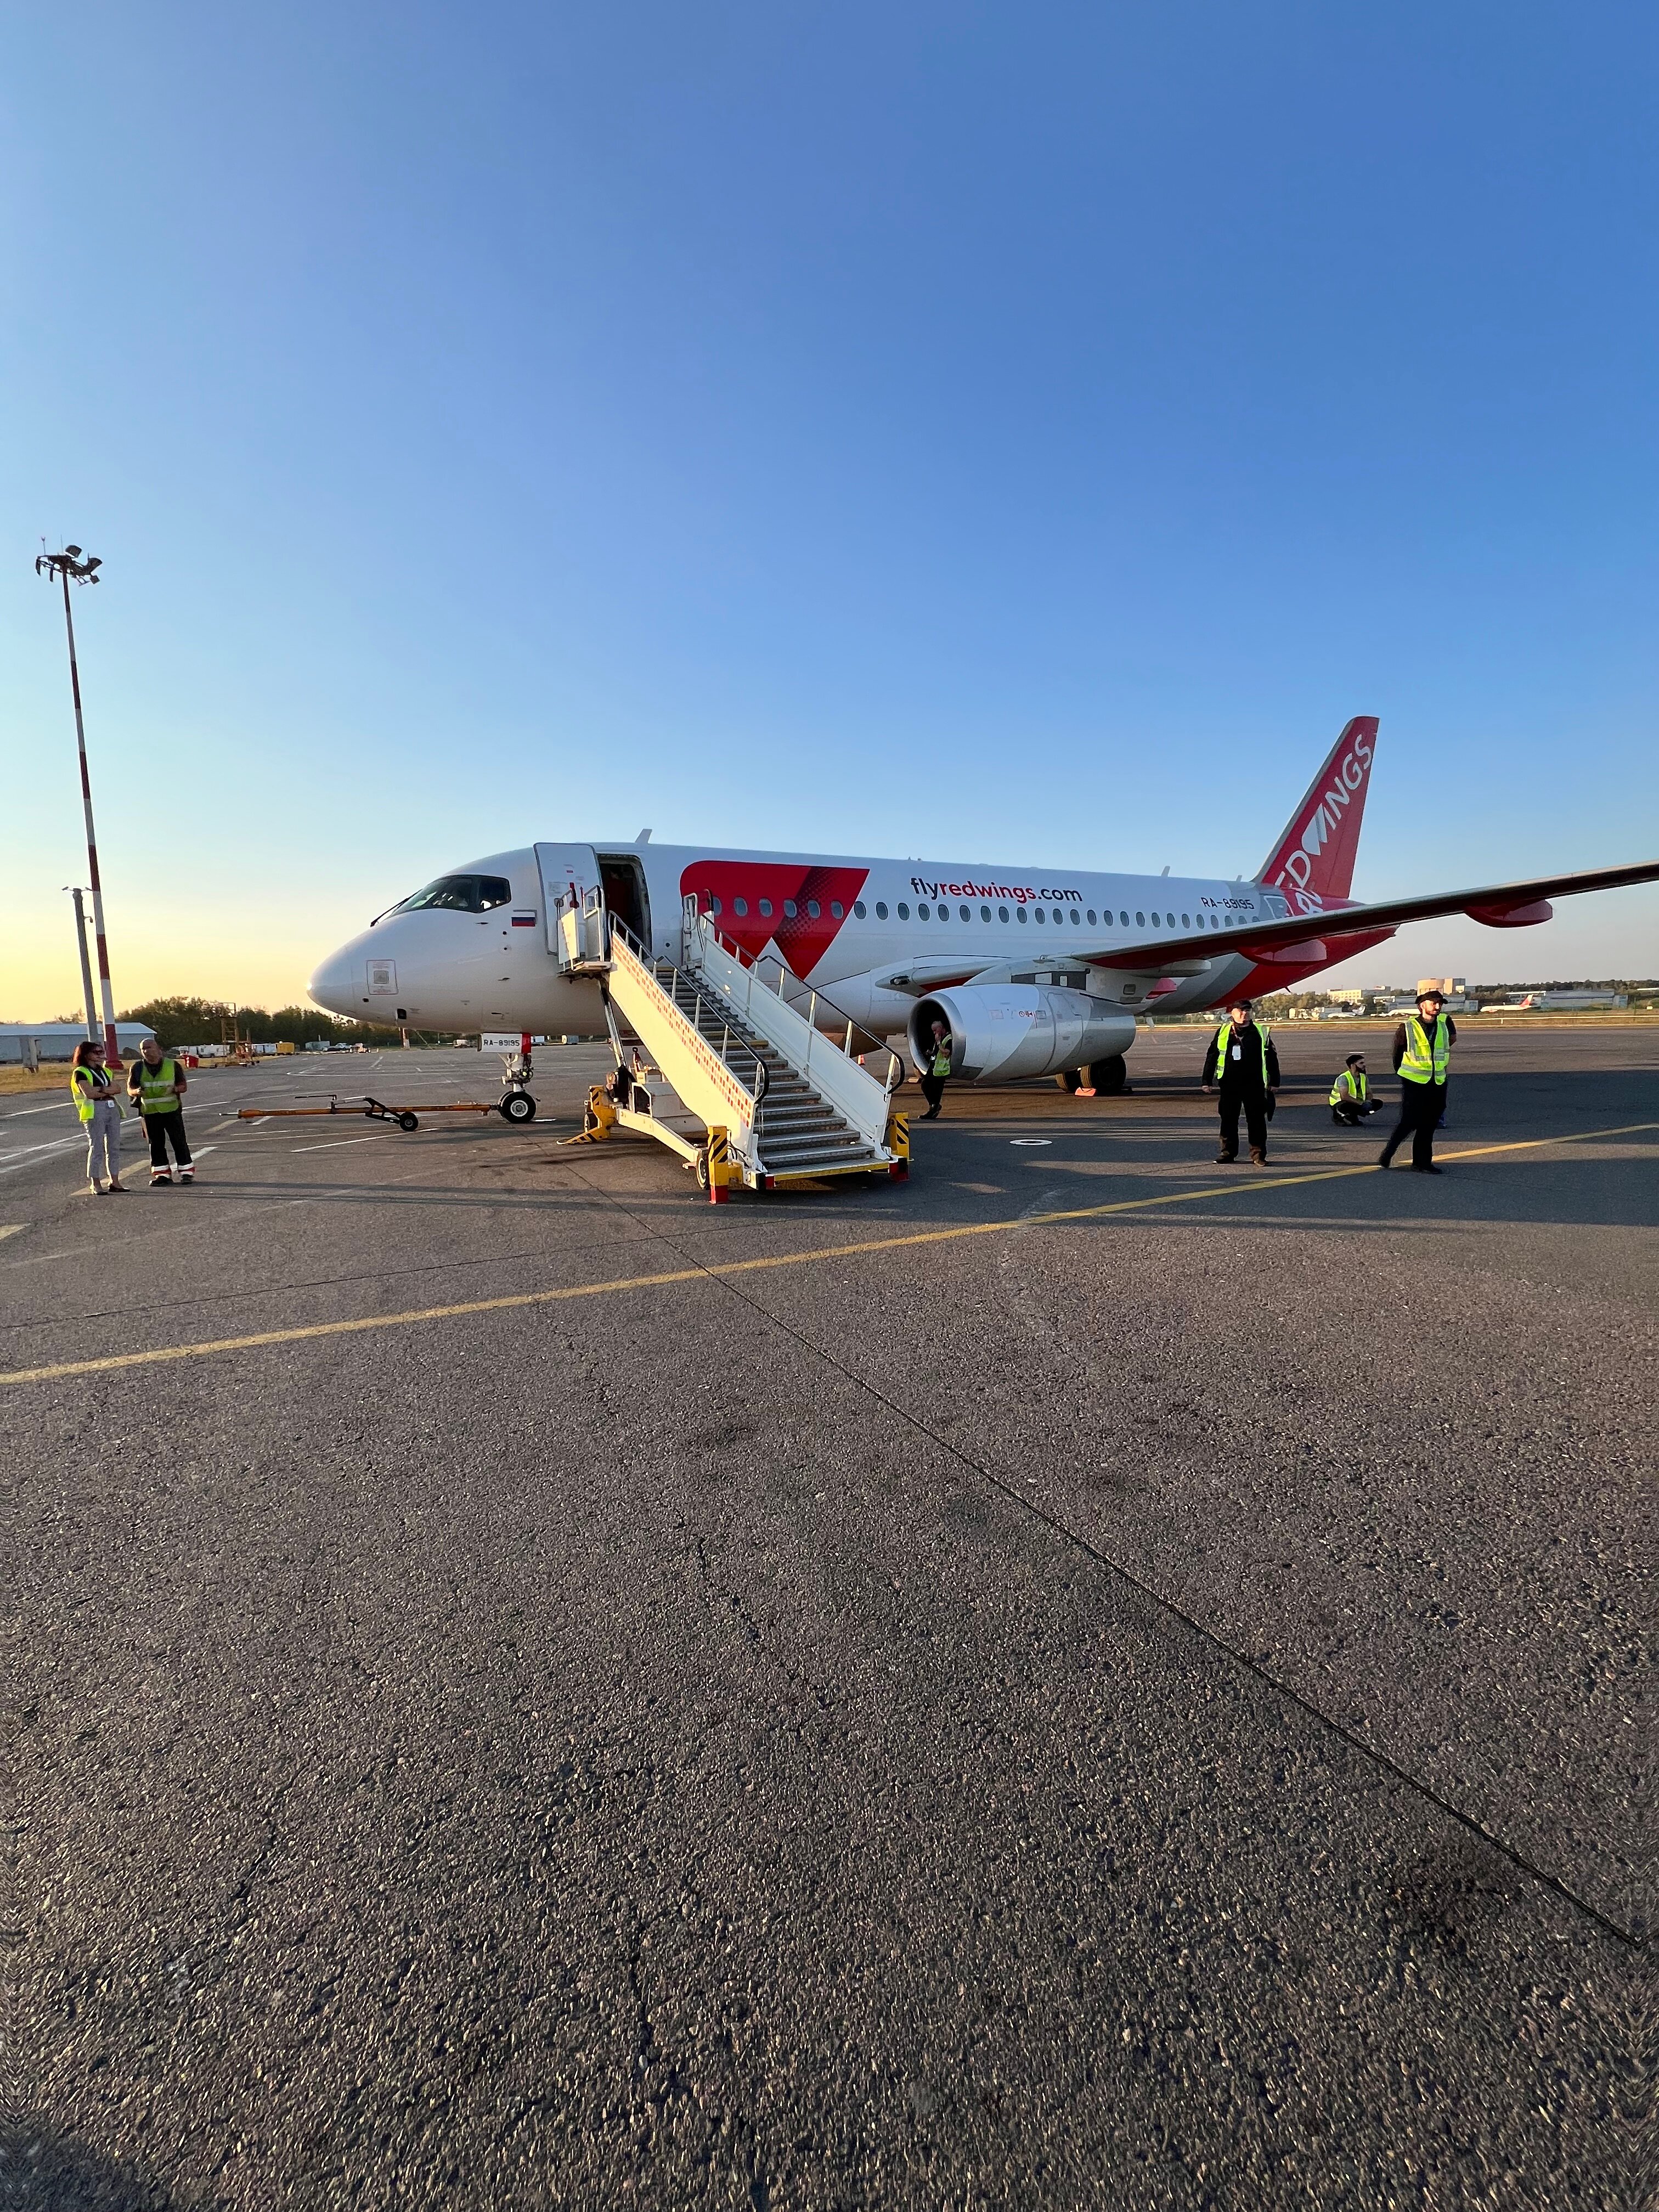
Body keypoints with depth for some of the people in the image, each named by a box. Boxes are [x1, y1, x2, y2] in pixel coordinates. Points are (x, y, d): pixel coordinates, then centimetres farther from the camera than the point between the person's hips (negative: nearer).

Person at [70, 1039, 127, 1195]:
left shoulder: (105, 1071, 20)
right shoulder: (80, 1072, -1)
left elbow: (116, 1089, 6)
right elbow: (89, 1093, -14)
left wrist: (99, 1089, -9)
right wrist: (107, 1091, -2)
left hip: (113, 1109, 7)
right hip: (94, 1111, -7)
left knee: (114, 1146, 6)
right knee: (96, 1147, -5)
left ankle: (115, 1181, 11)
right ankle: (95, 1185, -1)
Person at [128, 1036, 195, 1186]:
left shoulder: (172, 1065, 2)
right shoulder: (138, 1068, 5)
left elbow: (183, 1086, 4)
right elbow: (130, 1089, 7)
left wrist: (176, 1089, -19)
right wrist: (137, 1091, -17)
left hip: (172, 1110, -2)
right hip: (150, 1112, 2)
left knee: (179, 1142, -1)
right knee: (156, 1144, 7)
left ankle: (186, 1172, 6)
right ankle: (162, 1174, 15)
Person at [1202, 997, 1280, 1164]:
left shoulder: (1261, 1032, 5)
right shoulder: (1223, 1032, 4)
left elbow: (1271, 1058, 9)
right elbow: (1211, 1057, 7)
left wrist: (1274, 1081, 7)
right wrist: (1207, 1080, 4)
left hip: (1255, 1085, 0)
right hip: (1229, 1084, 1)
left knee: (1257, 1120, 2)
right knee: (1228, 1119, 7)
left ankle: (1258, 1154, 10)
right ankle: (1228, 1152, 19)